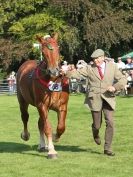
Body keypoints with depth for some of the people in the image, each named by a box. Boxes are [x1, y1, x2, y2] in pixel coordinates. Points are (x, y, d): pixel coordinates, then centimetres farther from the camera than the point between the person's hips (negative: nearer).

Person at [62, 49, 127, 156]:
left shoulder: (112, 67, 5)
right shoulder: (89, 68, 3)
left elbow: (123, 80, 5)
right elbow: (77, 73, -6)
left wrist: (115, 87, -13)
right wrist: (66, 73, -25)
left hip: (108, 98, 1)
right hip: (95, 99, -1)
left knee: (110, 122, -10)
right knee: (97, 125, 3)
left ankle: (107, 148, 0)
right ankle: (96, 134, 42)